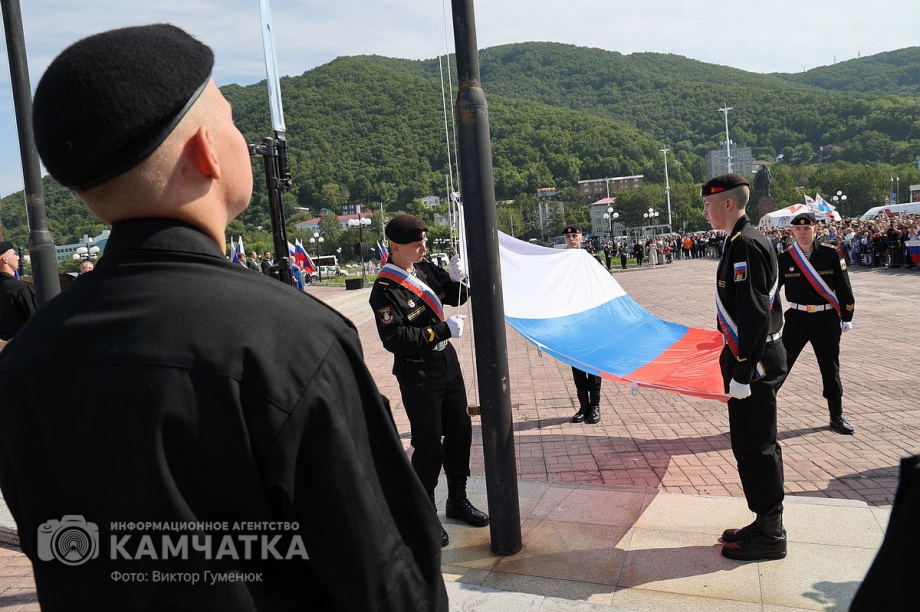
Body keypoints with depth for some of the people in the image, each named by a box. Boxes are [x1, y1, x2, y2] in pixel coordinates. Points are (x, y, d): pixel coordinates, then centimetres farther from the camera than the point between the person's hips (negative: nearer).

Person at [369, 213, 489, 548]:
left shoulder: (426, 268, 4)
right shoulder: (385, 290, -18)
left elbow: (457, 297, 14)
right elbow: (395, 339, -24)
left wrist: (456, 278, -8)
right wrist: (442, 330, -24)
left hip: (446, 360, 8)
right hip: (416, 371, -8)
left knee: (460, 431, 15)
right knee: (428, 445, -1)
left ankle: (457, 500, 34)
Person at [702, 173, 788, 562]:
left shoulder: (745, 245, -18)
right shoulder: (747, 240, 13)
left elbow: (753, 314, -23)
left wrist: (742, 374, -22)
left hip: (754, 363, -10)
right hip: (759, 357, 10)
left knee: (755, 447, 0)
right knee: (754, 445, 17)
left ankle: (769, 537, 13)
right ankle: (766, 525, 30)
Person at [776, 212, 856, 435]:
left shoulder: (831, 254, -4)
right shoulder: (785, 259, -2)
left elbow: (844, 288, 1)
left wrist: (847, 317, 3)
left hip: (826, 319, 0)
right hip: (796, 318, 0)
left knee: (831, 370, 11)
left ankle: (837, 417, 26)